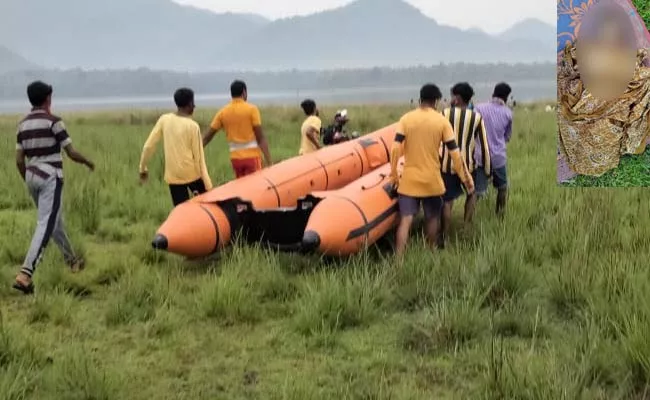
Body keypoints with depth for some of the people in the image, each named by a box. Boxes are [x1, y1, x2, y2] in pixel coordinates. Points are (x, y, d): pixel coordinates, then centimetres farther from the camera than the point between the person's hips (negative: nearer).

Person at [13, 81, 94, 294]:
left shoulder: (23, 124, 8)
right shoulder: (53, 122, -11)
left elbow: (19, 160, 8)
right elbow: (71, 153, -10)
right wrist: (88, 162, 10)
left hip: (32, 177, 7)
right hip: (50, 178, -7)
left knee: (54, 220, 22)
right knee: (45, 225, -11)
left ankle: (71, 260, 38)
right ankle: (25, 274, -23)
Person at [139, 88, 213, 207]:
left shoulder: (164, 119, 0)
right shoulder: (192, 125, -9)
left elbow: (149, 146, 1)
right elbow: (198, 156, -9)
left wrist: (143, 168, 15)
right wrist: (208, 186, -5)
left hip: (173, 176, 3)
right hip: (192, 173, -3)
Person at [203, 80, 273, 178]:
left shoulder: (223, 112, 5)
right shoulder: (251, 109, -6)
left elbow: (207, 137, 5)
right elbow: (260, 138, -11)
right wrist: (269, 161, -11)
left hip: (235, 158, 4)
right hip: (252, 156, -4)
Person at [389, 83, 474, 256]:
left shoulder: (406, 118, -3)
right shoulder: (442, 121, -5)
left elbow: (395, 148, -10)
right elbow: (454, 152, -6)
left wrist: (393, 174, -2)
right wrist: (465, 177, 1)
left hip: (409, 180, 0)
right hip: (431, 180, 0)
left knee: (406, 220, -3)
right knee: (433, 218, 19)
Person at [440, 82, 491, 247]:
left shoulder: (446, 114, -4)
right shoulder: (477, 117, -1)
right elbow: (484, 145, 0)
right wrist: (487, 169, 8)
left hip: (447, 165, -1)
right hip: (468, 165, 1)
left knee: (447, 201, 8)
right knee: (471, 194, 26)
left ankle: (444, 238, 8)